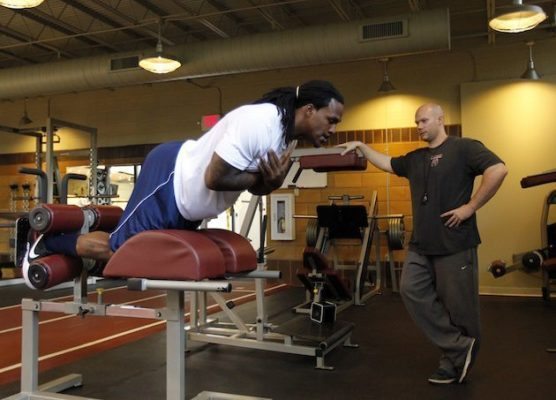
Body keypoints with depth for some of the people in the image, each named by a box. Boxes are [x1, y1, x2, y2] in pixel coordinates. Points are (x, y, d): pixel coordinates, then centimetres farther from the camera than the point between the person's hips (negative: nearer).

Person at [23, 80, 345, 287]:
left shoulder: (289, 135, 0)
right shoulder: (259, 122, -31)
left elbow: (253, 185, 6)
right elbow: (214, 178, -32)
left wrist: (271, 182, -16)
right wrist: (261, 177, -20)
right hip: (171, 178, -9)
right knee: (118, 248, 3)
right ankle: (46, 242, 23)